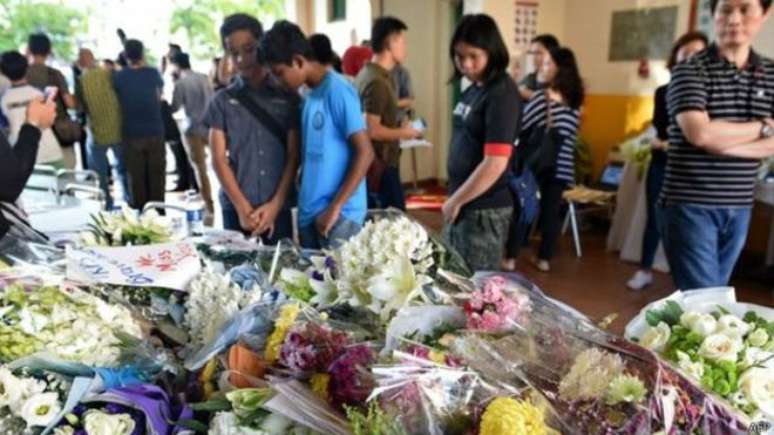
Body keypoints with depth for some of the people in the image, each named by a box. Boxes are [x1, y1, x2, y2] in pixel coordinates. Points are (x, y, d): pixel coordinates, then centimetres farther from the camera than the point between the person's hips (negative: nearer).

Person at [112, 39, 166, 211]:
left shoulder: (118, 77, -3)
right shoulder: (152, 73, -5)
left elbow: (117, 101, 7)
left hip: (131, 132, 0)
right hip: (154, 130, 0)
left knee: (136, 174, 7)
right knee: (156, 172, 7)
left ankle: (140, 208, 12)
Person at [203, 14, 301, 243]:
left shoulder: (288, 97, 4)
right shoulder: (222, 101, 6)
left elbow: (294, 157, 1)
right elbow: (219, 159, 2)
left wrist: (275, 205, -7)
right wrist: (243, 207, -7)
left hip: (279, 208, 0)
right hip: (235, 209, 1)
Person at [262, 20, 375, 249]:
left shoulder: (337, 90, -13)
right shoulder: (311, 95, 12)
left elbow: (365, 153, -17)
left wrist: (335, 207, -18)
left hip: (339, 215, -8)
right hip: (309, 213, 8)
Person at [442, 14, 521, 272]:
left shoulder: (502, 94, -17)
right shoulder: (473, 89, 8)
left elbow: (495, 164, -23)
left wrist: (456, 200, -13)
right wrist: (454, 199, 11)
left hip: (485, 209, -8)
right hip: (463, 202, 9)